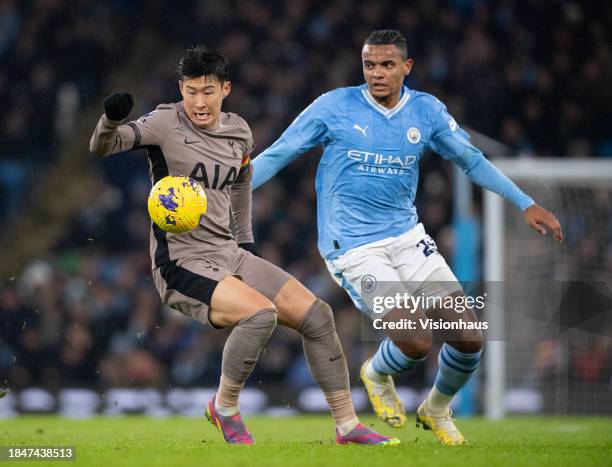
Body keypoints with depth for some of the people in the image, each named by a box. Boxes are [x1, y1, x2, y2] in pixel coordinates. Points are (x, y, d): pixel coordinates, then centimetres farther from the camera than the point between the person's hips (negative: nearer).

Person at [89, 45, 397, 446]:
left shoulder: (239, 132, 8)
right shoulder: (166, 124, -10)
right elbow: (102, 147, -21)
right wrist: (111, 121, -43)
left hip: (229, 255, 7)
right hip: (181, 263, -7)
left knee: (317, 315, -1)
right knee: (260, 313, -30)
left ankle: (347, 425, 11)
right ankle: (224, 408, -6)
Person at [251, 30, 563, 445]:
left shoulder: (427, 111, 2)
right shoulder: (334, 107, -7)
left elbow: (472, 160, 14)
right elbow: (277, 156, -2)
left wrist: (525, 204, 10)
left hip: (407, 237, 4)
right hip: (352, 248, -4)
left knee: (469, 336, -6)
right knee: (416, 341, -20)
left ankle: (437, 410, 24)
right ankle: (377, 375, 18)